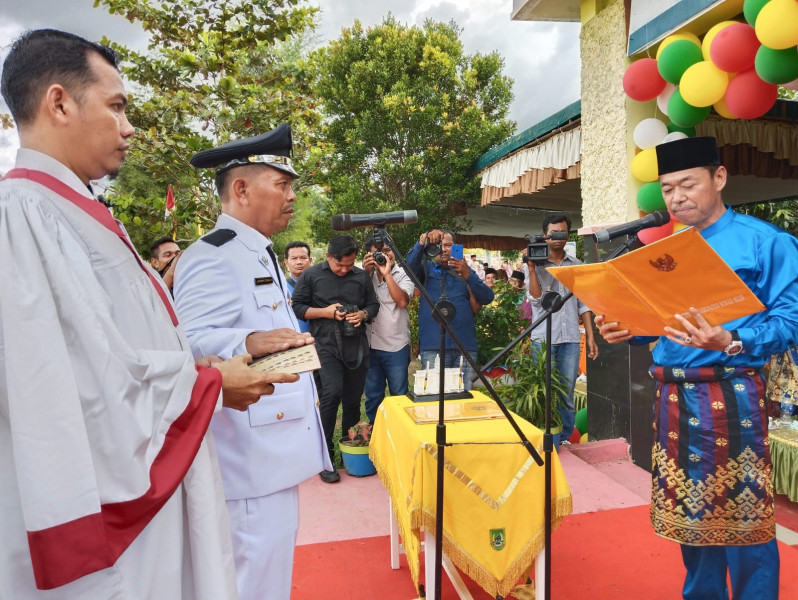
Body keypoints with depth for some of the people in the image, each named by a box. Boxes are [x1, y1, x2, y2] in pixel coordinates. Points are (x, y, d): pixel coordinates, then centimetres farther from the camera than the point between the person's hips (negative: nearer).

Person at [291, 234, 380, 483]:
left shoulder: (361, 276, 7)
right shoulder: (312, 275, 0)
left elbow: (374, 305, 15)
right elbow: (297, 307, 0)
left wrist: (363, 314, -7)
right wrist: (325, 312, -13)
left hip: (357, 346, 4)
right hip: (327, 345, -3)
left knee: (353, 399, 10)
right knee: (332, 393, -18)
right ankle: (324, 455, -4)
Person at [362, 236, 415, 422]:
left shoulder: (403, 275, -3)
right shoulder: (367, 275, 7)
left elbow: (402, 301, -19)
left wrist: (387, 274, -19)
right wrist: (366, 273, -11)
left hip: (396, 347, -3)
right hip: (370, 346, 4)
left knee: (399, 397, 7)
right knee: (372, 396, 16)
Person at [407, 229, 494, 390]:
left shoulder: (466, 271, 19)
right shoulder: (427, 268, 14)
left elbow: (487, 298, 4)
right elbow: (411, 263, -10)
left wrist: (466, 275, -10)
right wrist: (424, 240, -24)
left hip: (466, 346, 2)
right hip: (434, 347, -2)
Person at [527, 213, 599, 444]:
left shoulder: (576, 265, 11)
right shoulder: (537, 264, 3)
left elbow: (583, 303, 12)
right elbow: (536, 299, -9)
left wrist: (590, 336, 7)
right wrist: (531, 269, -14)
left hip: (571, 338, 3)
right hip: (544, 337, -2)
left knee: (567, 391, 7)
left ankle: (564, 437, 18)